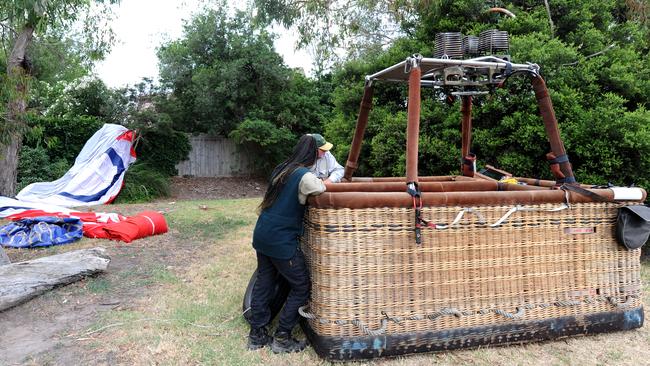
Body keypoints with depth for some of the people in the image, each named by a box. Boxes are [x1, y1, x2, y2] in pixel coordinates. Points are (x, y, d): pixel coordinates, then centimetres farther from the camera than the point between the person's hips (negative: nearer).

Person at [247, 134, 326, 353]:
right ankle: (282, 339, 11)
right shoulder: (305, 177, -15)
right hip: (281, 240, -8)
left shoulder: (281, 169, 10)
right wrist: (323, 182, 14)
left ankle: (257, 335, 26)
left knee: (263, 283, 16)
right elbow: (324, 191, -8)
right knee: (301, 287, 5)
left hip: (262, 234, 8)